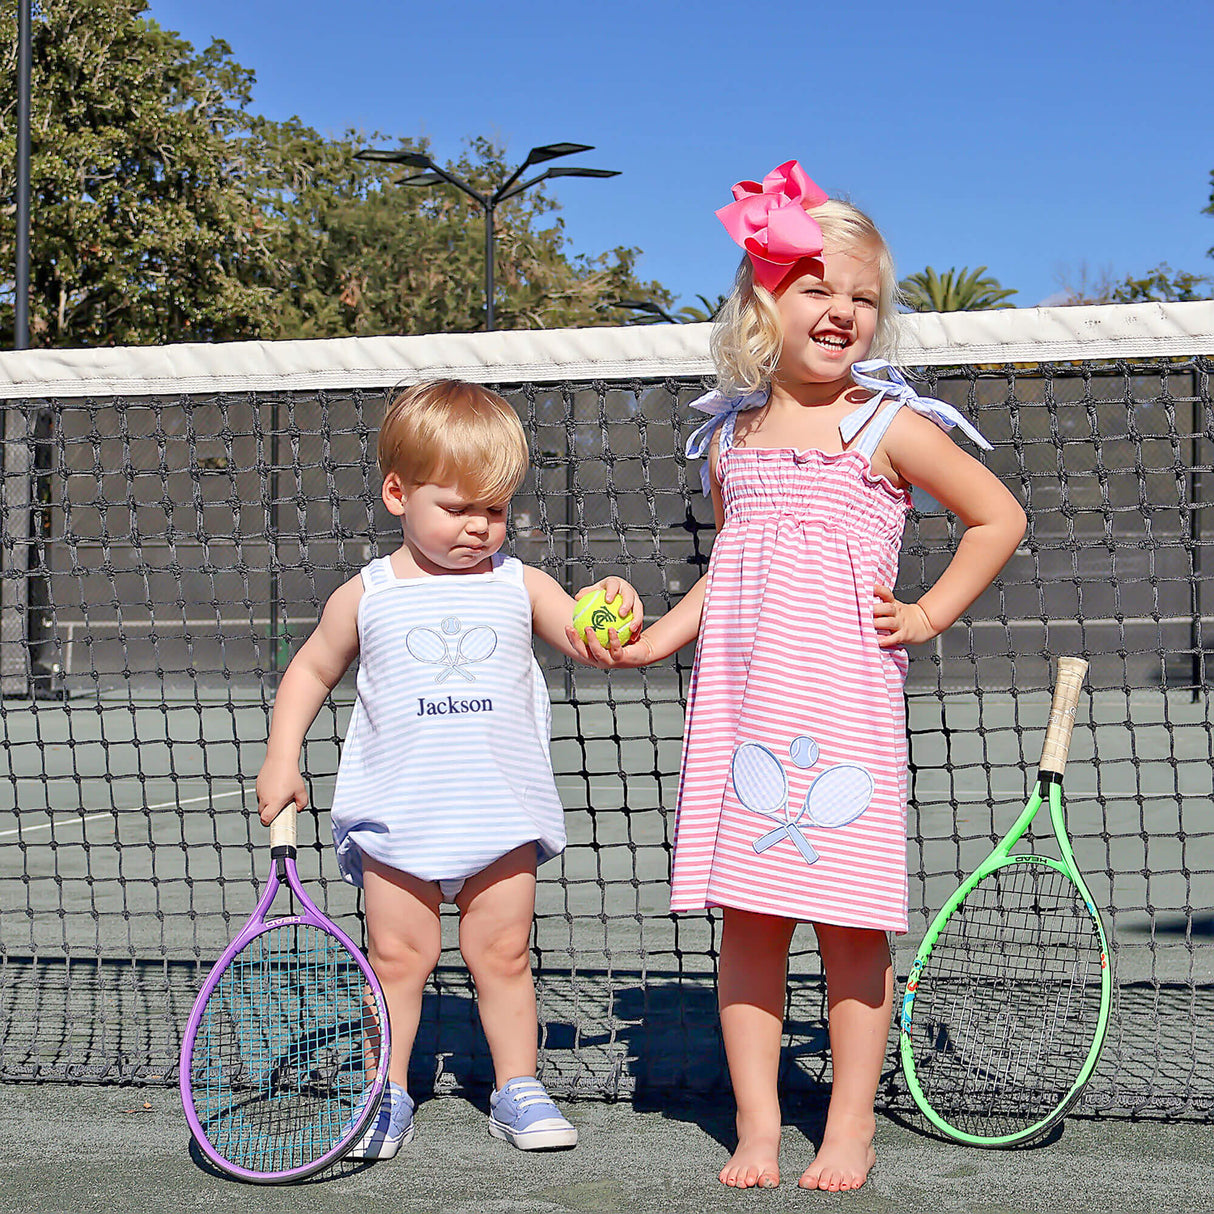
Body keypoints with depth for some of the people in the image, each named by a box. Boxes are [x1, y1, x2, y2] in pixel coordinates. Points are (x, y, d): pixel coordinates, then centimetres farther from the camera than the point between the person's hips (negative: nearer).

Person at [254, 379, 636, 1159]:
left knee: (502, 954, 6)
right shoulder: (367, 596, 4)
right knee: (398, 956, 3)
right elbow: (312, 670, 16)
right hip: (397, 816, 0)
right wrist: (282, 758, 8)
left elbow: (592, 647, 0)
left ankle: (518, 1090, 18)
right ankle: (386, 1096, 15)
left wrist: (614, 610, -22)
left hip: (502, 815, 0)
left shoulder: (522, 586, 4)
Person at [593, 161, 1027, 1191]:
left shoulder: (888, 425, 0)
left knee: (849, 919, -1)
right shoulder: (731, 437, 13)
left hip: (843, 697, -4)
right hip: (740, 699, 4)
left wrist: (930, 613, 1)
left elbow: (999, 517, 7)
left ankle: (851, 1126, 12)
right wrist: (657, 638, 17)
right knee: (747, 916, 4)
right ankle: (756, 1124, 13)